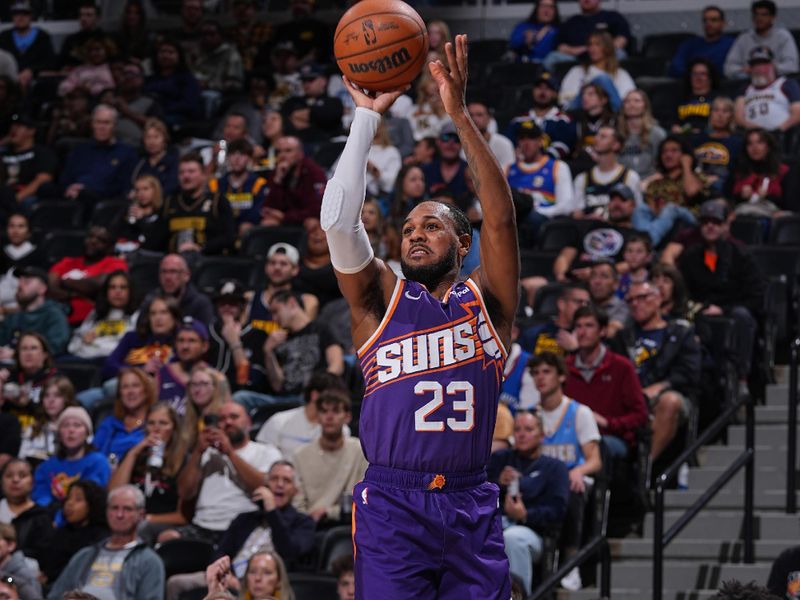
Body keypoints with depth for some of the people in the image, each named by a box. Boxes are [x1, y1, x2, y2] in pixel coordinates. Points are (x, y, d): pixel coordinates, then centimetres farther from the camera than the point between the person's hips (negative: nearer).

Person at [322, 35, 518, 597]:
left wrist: (460, 113, -10)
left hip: (470, 506, 1)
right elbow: (338, 221, -3)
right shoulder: (382, 298, 10)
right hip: (391, 504, -1)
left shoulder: (487, 299, 10)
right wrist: (367, 116, -6)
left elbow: (501, 218, -4)